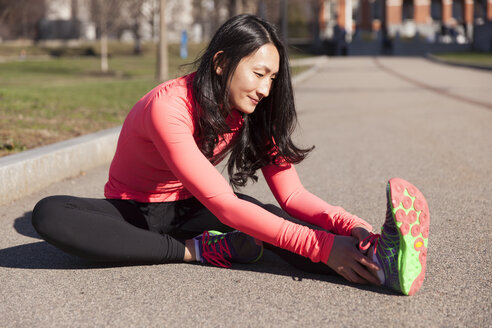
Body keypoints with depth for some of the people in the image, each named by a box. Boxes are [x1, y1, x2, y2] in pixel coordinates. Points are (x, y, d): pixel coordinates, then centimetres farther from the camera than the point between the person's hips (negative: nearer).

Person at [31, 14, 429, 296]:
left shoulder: (251, 112, -9)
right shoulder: (168, 107, -30)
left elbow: (292, 194, -14)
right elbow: (223, 205, -37)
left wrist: (349, 225, -35)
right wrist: (322, 247, -44)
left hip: (188, 209, 3)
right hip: (134, 211, -3)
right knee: (49, 214, -35)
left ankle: (378, 260, -50)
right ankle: (196, 250, -35)